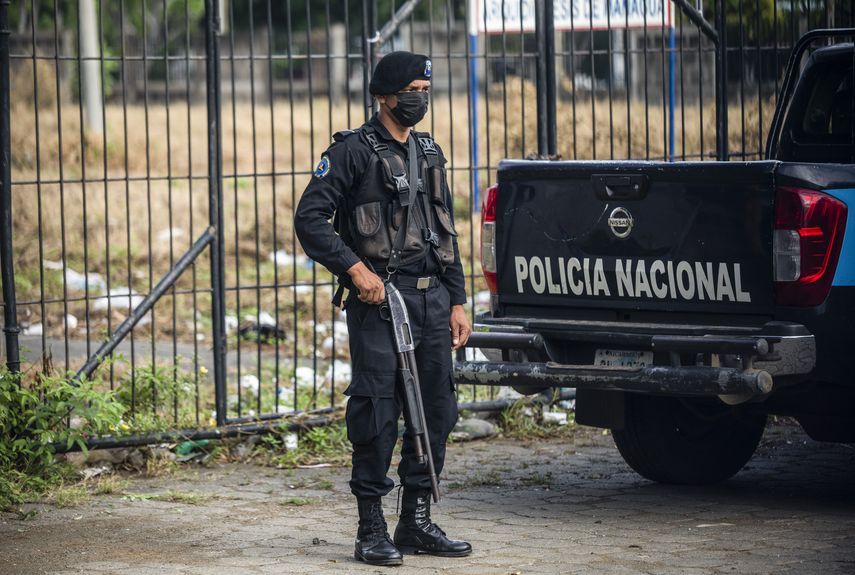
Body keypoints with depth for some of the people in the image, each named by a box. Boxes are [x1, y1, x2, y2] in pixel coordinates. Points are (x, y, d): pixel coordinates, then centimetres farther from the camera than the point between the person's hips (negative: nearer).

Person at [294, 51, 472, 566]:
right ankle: (372, 530, 1)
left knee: (436, 411, 8)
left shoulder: (429, 152, 17)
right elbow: (310, 218, -10)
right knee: (377, 413, -6)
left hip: (432, 297, 7)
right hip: (379, 299, -7)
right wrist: (355, 268, -17)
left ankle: (417, 523, 17)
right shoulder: (354, 151, -5)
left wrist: (457, 301, 15)